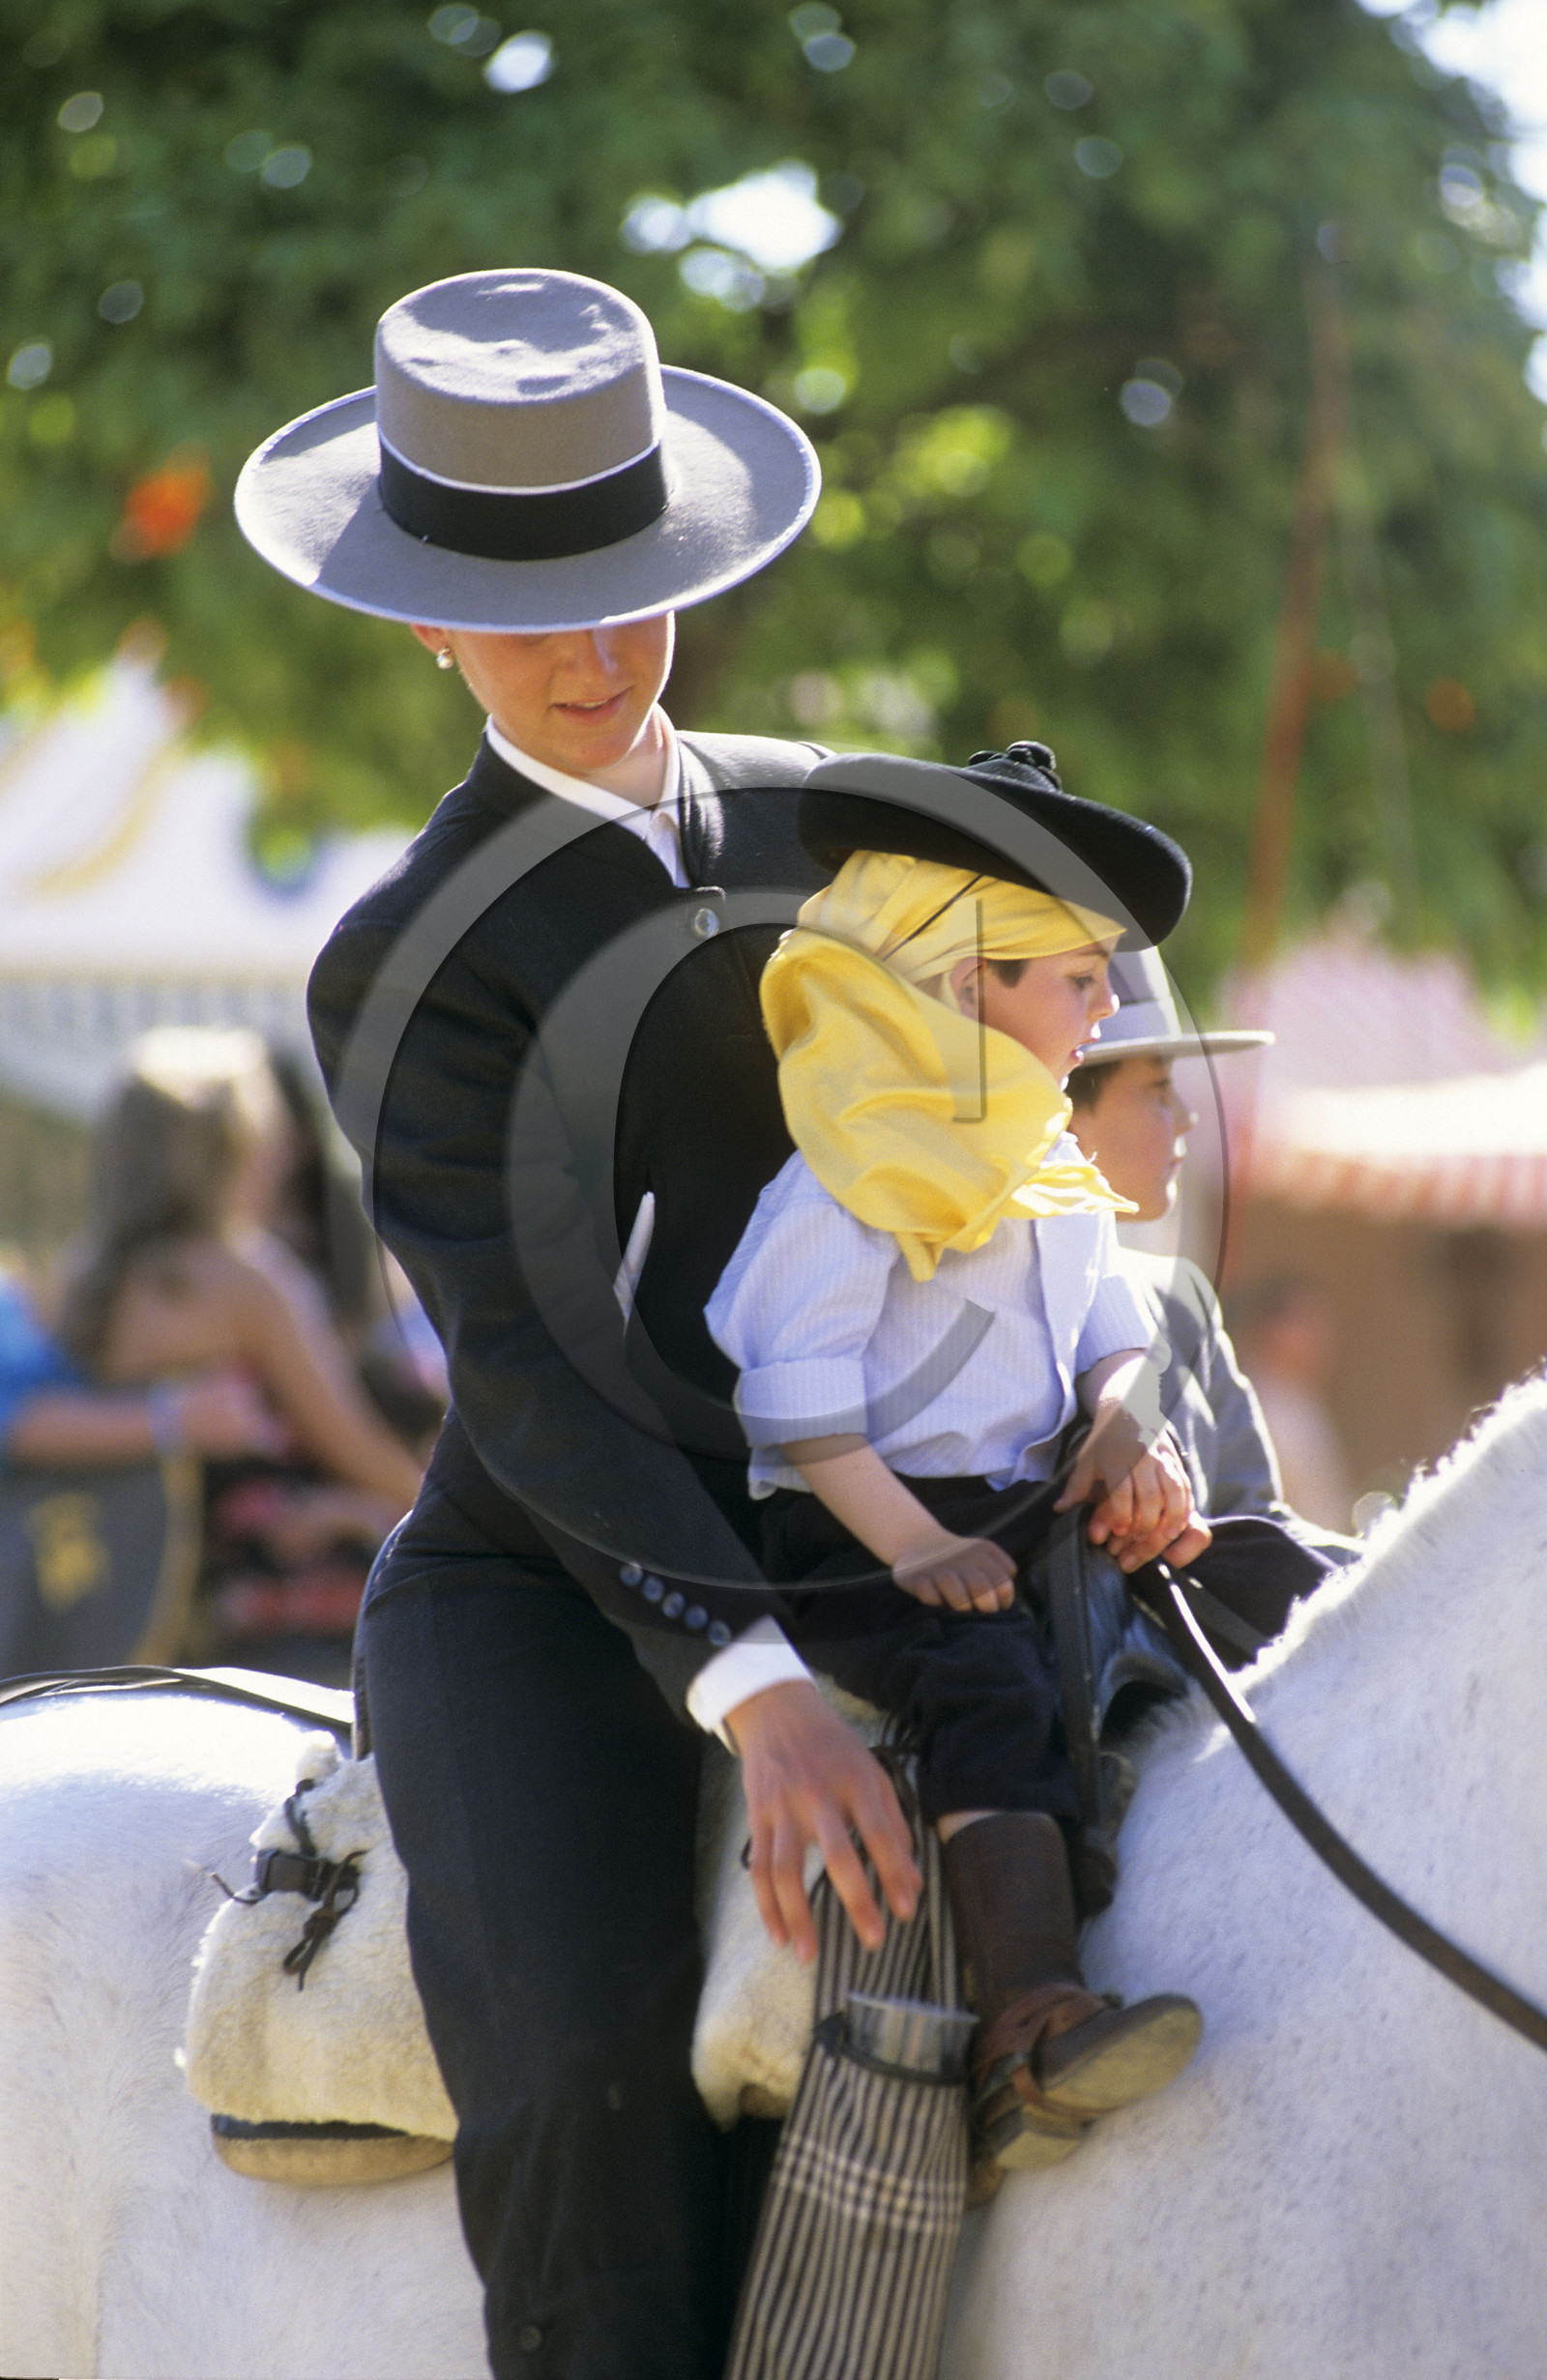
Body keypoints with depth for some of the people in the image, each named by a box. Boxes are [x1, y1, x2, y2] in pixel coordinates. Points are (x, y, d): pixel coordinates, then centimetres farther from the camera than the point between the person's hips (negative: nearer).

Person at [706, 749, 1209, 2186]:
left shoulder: (1052, 1177, 18)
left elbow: (1108, 1323, 23)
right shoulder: (855, 1179, -10)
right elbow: (796, 1392, -15)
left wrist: (1123, 1427, -1)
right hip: (853, 1536, -9)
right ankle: (1029, 2034, -48)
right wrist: (917, 1548, -22)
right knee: (990, 1682, -35)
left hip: (1021, 1517, 9)